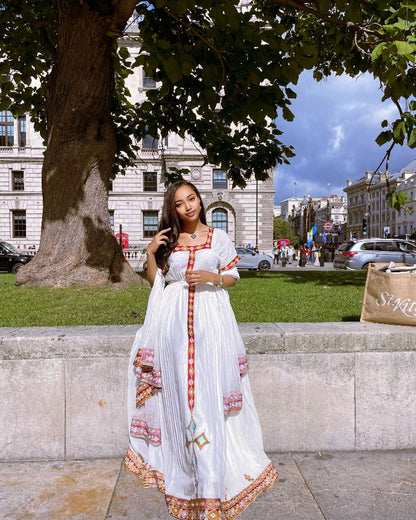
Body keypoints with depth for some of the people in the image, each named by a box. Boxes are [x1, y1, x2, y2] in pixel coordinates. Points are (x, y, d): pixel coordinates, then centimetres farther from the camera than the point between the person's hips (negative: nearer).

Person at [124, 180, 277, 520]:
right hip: (174, 320, 2)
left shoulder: (218, 237, 7)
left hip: (209, 317, -1)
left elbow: (233, 277, 9)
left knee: (209, 392, -4)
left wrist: (213, 277, -10)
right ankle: (182, 465, 19)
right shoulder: (167, 240, 10)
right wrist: (151, 253, -1)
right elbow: (155, 281, 12)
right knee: (178, 390, 2)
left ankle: (211, 478, 6)